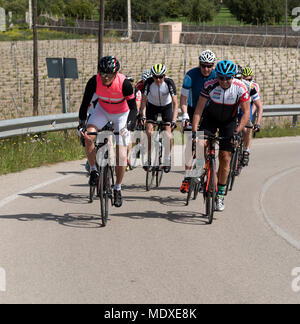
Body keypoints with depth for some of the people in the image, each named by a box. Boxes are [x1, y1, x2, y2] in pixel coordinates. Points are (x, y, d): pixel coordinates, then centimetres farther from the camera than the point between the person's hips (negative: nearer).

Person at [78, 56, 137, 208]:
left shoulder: (124, 84, -31)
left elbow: (133, 108, -23)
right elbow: (84, 104, -20)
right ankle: (93, 171, -6)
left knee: (121, 155, -9)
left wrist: (129, 124, -39)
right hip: (102, 110, 2)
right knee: (88, 137, -27)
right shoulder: (94, 81, -26)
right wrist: (81, 124, -34)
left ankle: (118, 188, 12)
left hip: (121, 114, -2)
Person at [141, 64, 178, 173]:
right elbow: (144, 100, -20)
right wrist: (143, 116, -32)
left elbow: (175, 103, -30)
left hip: (166, 106, -1)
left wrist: (174, 120, -39)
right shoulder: (149, 82, -27)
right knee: (149, 131, -15)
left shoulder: (169, 83, -30)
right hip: (152, 106, 1)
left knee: (168, 133, -15)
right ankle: (149, 157, 2)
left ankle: (167, 157, 5)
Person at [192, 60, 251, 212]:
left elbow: (246, 112, -21)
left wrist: (238, 130, -35)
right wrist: (194, 130, -34)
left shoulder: (240, 88, -25)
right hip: (211, 117, 1)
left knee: (225, 157, -6)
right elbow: (199, 109, -24)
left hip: (229, 121, 0)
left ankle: (220, 194, 6)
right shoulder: (210, 86, -25)